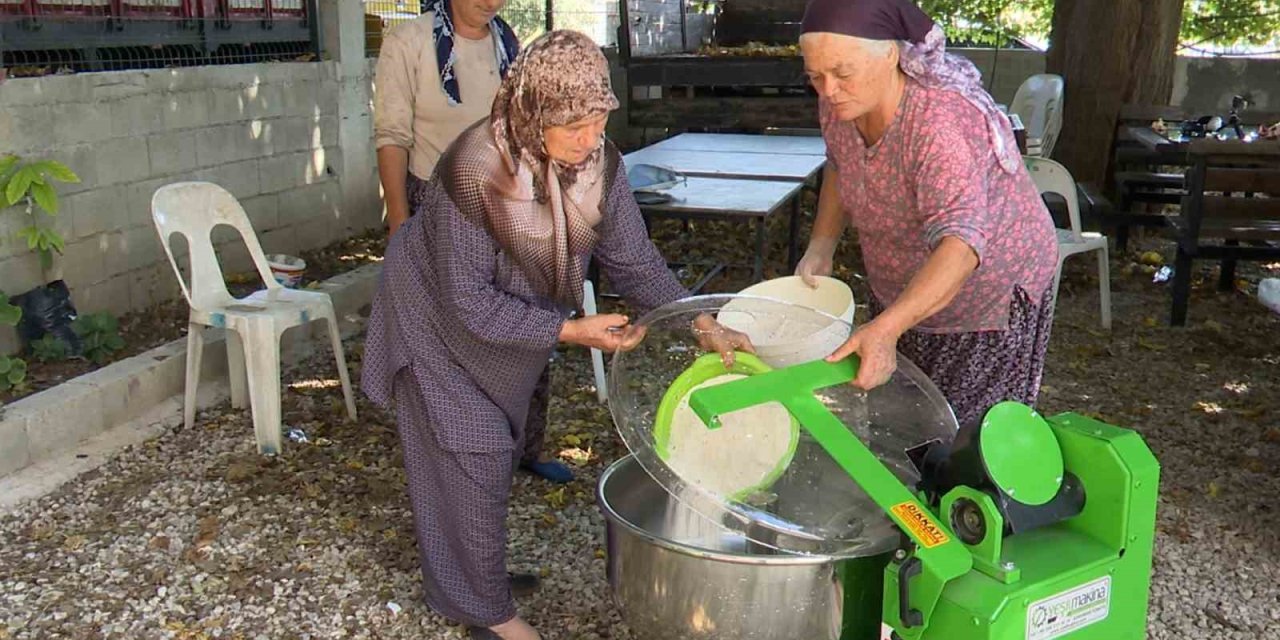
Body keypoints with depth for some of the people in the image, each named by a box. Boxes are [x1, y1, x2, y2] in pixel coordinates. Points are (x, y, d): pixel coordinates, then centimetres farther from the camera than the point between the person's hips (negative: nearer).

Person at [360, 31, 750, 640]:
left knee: (500, 449, 20)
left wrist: (702, 324, -23)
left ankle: (480, 566, 44)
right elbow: (469, 301, -31)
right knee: (471, 458, -2)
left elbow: (635, 262, -11)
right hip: (442, 321, -6)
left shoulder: (599, 163, -20)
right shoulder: (473, 172, -36)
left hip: (512, 324, 6)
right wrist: (571, 330, -34)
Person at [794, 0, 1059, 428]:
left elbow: (960, 243, -46)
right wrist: (821, 247, -5)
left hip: (990, 289, -6)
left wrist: (885, 329, -59)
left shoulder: (941, 122, -35)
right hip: (903, 291, 7)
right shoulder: (839, 104, -13)